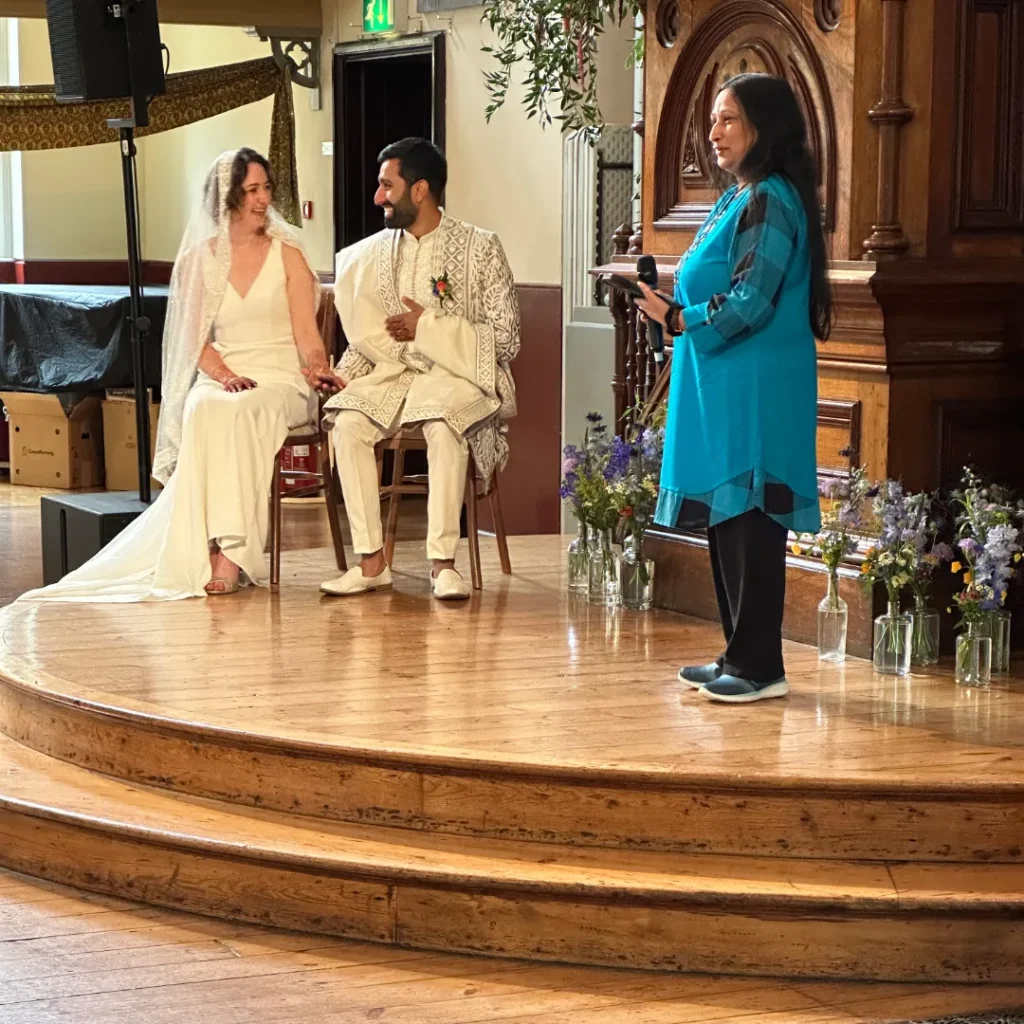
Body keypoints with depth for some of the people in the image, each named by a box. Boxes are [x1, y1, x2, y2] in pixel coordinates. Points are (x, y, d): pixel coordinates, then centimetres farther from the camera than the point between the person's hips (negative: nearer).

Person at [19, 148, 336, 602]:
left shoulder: (287, 254, 7)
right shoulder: (201, 258, 12)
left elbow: (306, 333, 0)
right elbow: (196, 340, 8)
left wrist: (317, 368, -22)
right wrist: (226, 375, -11)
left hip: (279, 380, -2)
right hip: (220, 378, 2)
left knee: (237, 412, -36)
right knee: (203, 409, -35)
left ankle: (230, 552, -39)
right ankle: (209, 551, -39)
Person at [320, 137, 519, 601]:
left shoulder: (480, 248, -3)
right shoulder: (376, 252, 12)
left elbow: (505, 338, -6)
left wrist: (428, 327, -11)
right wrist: (344, 373, -2)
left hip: (460, 375, -4)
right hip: (392, 373, 4)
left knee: (443, 426, -37)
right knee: (348, 422, -27)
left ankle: (442, 563, -31)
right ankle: (372, 562, -24)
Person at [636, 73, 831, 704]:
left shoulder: (770, 202, -13)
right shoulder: (741, 199, 17)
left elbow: (749, 303, -20)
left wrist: (676, 317, -8)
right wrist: (675, 306, 5)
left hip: (755, 390, -10)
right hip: (724, 387, 10)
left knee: (750, 520, -7)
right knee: (727, 522, 12)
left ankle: (761, 667, -1)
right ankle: (741, 657, 19)